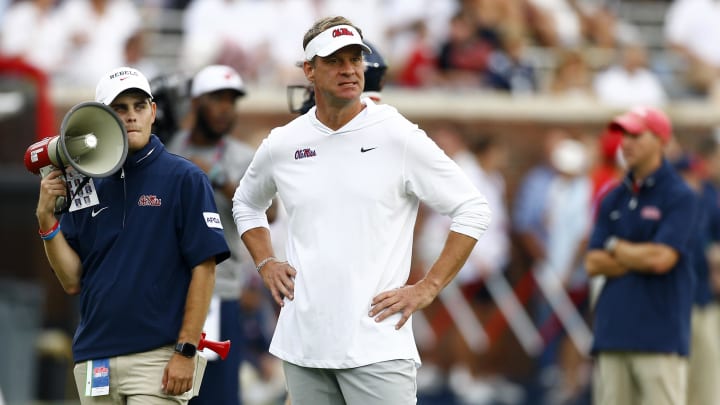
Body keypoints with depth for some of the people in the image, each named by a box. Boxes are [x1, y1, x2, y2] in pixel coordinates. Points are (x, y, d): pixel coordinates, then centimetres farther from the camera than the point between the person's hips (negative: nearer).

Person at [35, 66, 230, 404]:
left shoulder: (184, 179, -2)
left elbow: (204, 269, -7)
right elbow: (72, 281, 10)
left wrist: (186, 351, -13)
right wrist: (46, 218, -3)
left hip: (157, 359, -5)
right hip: (94, 361, 5)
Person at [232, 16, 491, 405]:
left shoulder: (399, 137, -4)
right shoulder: (282, 145, 8)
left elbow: (473, 209, -2)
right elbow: (246, 203, 29)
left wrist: (427, 288, -6)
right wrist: (265, 263, 13)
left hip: (376, 345, -4)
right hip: (302, 342, 4)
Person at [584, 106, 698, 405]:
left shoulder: (679, 197, -3)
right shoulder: (613, 199, 16)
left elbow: (662, 258, -15)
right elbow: (593, 264, 9)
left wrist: (615, 247, 1)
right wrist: (640, 258, -4)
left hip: (660, 335, -6)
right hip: (612, 333, 6)